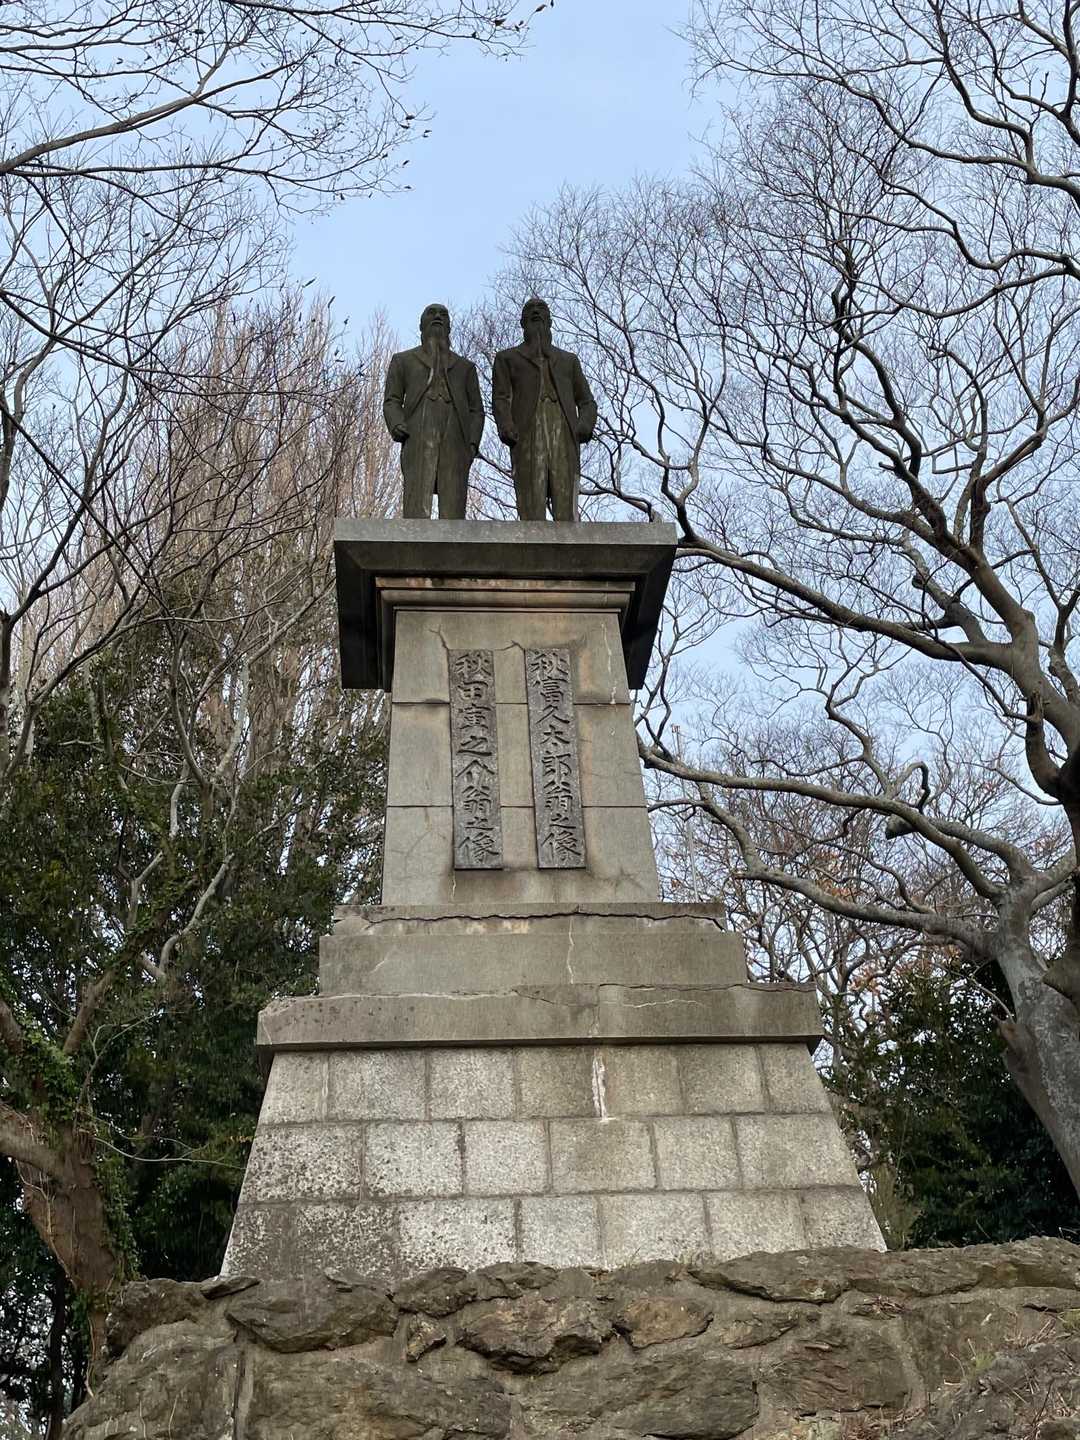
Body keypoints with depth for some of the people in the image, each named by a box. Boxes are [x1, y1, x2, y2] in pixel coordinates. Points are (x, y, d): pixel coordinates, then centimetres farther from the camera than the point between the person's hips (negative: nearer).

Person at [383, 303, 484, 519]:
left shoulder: (465, 366, 29)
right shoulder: (403, 360, 26)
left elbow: (476, 410, 20)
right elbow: (391, 401, 15)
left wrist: (473, 442, 1)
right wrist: (396, 425, -7)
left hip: (455, 439, 1)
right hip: (419, 437, -1)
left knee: (453, 506, -12)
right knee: (417, 504, -17)